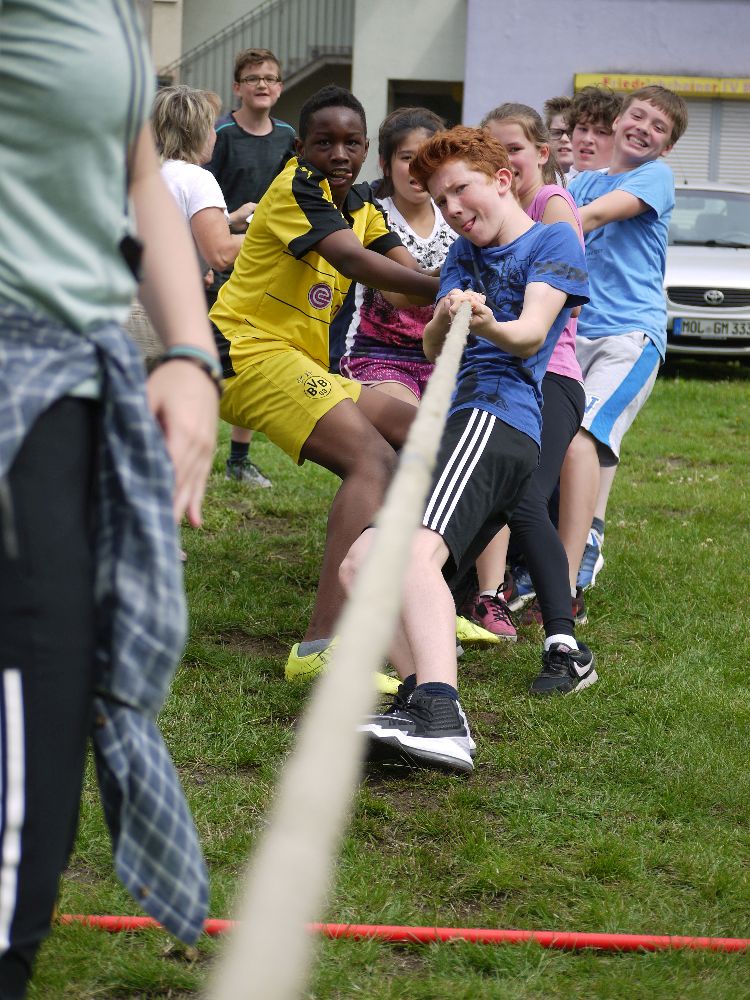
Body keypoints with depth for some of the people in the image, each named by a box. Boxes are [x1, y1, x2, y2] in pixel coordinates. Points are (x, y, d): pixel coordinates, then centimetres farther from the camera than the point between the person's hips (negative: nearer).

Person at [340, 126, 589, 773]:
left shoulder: (554, 240, 5)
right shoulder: (466, 253, 25)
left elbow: (532, 332, -11)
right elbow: (432, 345, 9)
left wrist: (491, 327, -34)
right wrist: (446, 319, -16)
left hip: (495, 416, -10)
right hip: (457, 425, 10)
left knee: (414, 551, -33)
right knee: (360, 566, 0)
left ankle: (440, 719, -52)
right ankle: (423, 694, -21)